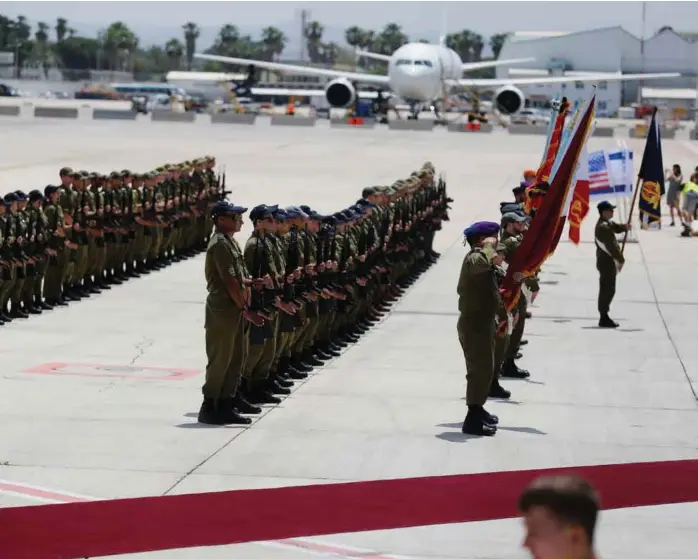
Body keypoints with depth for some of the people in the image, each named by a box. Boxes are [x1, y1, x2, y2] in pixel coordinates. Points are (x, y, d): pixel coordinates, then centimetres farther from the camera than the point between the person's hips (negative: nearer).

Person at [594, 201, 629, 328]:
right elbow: (611, 245, -22)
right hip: (606, 262, -11)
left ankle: (604, 317, 20)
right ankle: (604, 318, -7)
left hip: (608, 261, 11)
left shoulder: (607, 223, 13)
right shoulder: (603, 227, -20)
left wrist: (624, 227, -4)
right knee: (607, 289, -9)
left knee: (608, 289, 15)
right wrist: (620, 260, -16)